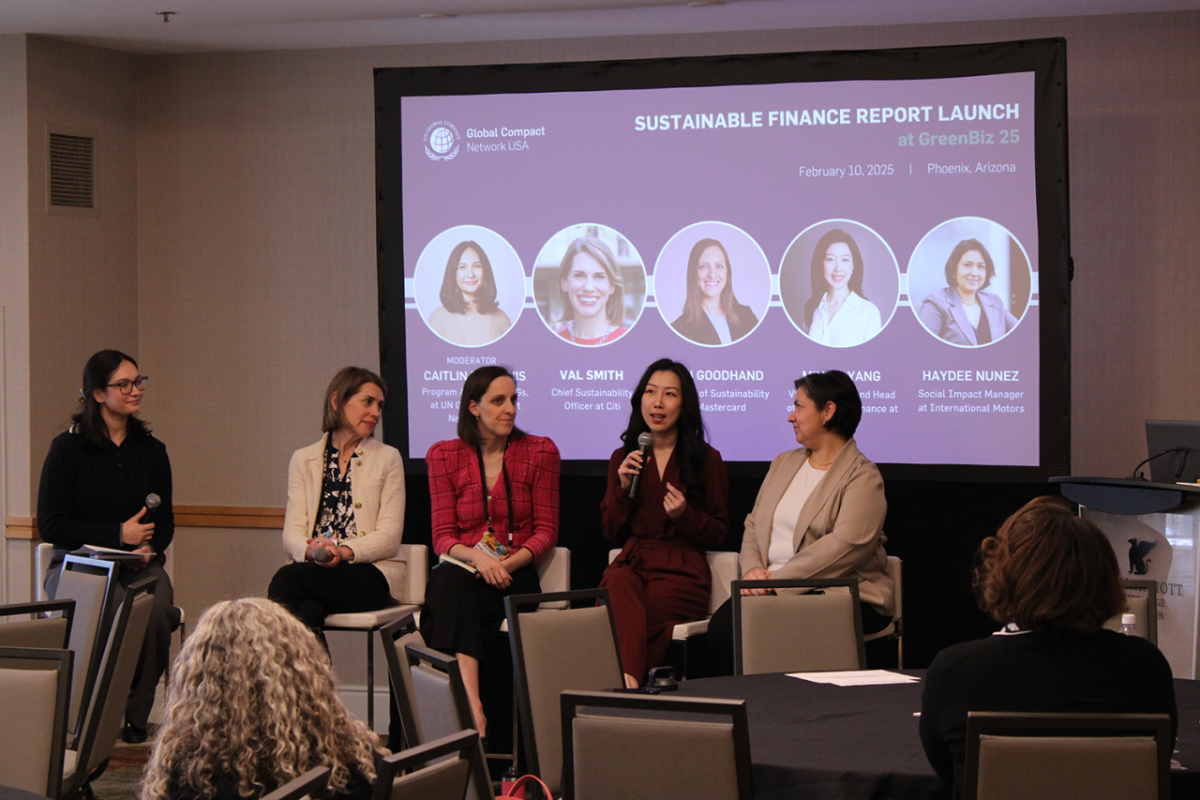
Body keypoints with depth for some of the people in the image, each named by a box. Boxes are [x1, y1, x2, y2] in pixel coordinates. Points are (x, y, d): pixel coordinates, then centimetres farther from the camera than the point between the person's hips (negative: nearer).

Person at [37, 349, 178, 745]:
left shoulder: (152, 450, 12)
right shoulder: (68, 448, -1)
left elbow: (165, 522, 21)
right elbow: (50, 525, -5)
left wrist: (148, 548, -3)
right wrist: (118, 535, -10)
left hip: (139, 563, 3)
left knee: (158, 610, -31)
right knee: (118, 609, -36)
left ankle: (136, 716, -17)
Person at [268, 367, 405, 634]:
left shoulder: (387, 458, 12)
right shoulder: (303, 459, 17)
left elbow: (390, 536, 1)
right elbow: (292, 534, 6)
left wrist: (344, 551, -18)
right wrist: (310, 551, -19)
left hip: (371, 575, -2)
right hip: (313, 572, 2)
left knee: (288, 578, -31)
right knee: (309, 609, -36)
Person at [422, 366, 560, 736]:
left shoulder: (540, 452, 7)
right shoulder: (444, 456, 9)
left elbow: (546, 531, 5)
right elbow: (443, 536, 5)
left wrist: (507, 563, -14)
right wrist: (477, 556, -17)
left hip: (515, 577, -1)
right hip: (462, 571, 1)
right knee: (449, 581, -37)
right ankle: (473, 709, -50)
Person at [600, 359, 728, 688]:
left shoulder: (706, 459, 8)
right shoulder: (623, 458, 18)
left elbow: (718, 533, 11)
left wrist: (685, 515, -9)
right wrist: (624, 488, 0)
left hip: (682, 569, -2)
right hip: (632, 562, 2)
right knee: (619, 588, -38)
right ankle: (627, 677, -51)